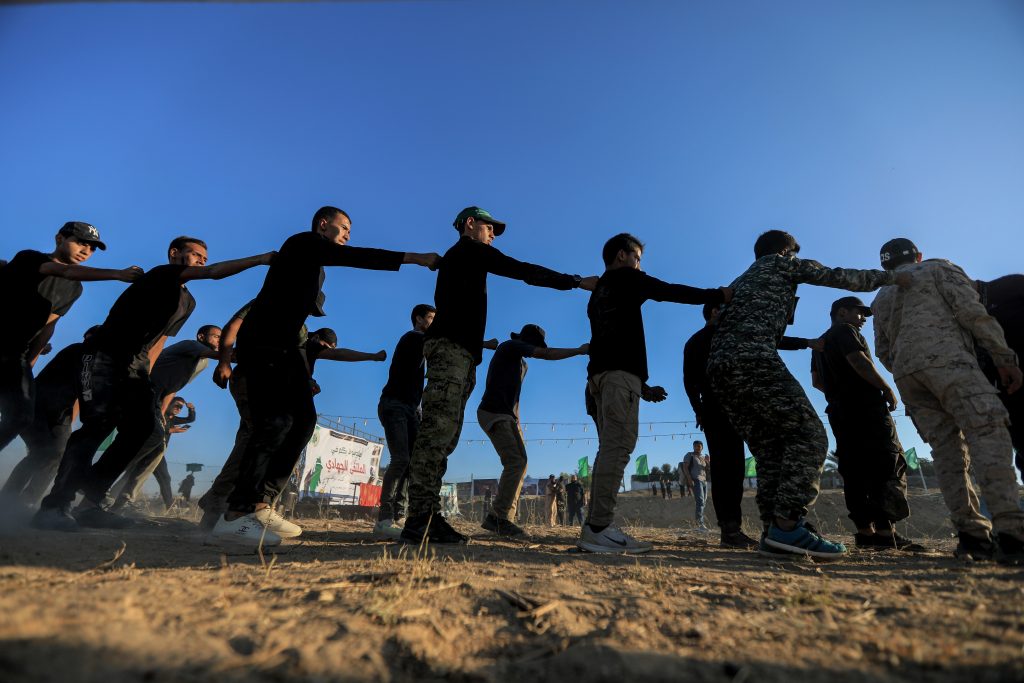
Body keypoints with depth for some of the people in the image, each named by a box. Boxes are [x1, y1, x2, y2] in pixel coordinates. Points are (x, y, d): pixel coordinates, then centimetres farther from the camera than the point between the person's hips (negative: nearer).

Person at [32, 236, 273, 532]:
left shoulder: (187, 301, 17)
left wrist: (145, 375, 14)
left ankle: (90, 504, 1)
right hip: (104, 356, -8)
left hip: (135, 365, 8)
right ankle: (53, 506, -9)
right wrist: (260, 258, -28)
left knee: (144, 426, -7)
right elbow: (214, 272, -26)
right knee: (99, 424, -19)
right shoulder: (162, 274, -9)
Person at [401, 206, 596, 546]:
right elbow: (525, 271, -2)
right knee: (437, 432, -16)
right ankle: (420, 519, -17)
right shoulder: (470, 250, 5)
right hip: (451, 347, -10)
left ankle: (426, 517, 0)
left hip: (456, 350, 10)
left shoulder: (459, 259, 32)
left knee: (442, 436, 1)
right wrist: (578, 281, 2)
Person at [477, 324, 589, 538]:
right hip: (492, 414, -10)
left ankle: (504, 519, 3)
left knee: (519, 464, 3)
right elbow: (546, 354, -16)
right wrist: (579, 350, -13)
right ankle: (498, 517, -14)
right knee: (515, 462, -19)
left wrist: (517, 423, 18)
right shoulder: (509, 346, -6)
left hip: (507, 416, 10)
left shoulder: (522, 364, 22)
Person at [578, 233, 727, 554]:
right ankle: (599, 528, -20)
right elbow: (670, 292, -1)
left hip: (600, 372, 9)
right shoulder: (624, 276, 9)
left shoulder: (597, 292, 32)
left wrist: (643, 388, 26)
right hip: (619, 371, -9)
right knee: (618, 444, -16)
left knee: (611, 446, 4)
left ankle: (595, 527, 1)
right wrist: (720, 295, 10)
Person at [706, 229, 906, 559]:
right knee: (809, 434, -5)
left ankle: (774, 531, 5)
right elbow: (838, 277, 19)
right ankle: (787, 524, -14)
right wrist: (890, 276, 32)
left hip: (718, 366, 8)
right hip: (752, 361, -8)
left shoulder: (740, 281, 37)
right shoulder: (780, 262, 18)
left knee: (769, 449, 10)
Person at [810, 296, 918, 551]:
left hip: (840, 412, 8)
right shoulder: (845, 330, 0)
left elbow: (817, 381, 21)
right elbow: (858, 361, -17)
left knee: (855, 470, 4)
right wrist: (887, 389, -11)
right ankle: (885, 531, -14)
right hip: (866, 407, -8)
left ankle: (864, 531, 2)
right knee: (889, 465, -8)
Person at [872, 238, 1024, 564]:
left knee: (947, 448, 4)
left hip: (905, 372, 5)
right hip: (946, 358, -5)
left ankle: (973, 535, -3)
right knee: (988, 435, -13)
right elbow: (971, 310, 1)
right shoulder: (939, 268, 16)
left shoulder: (881, 298, 29)